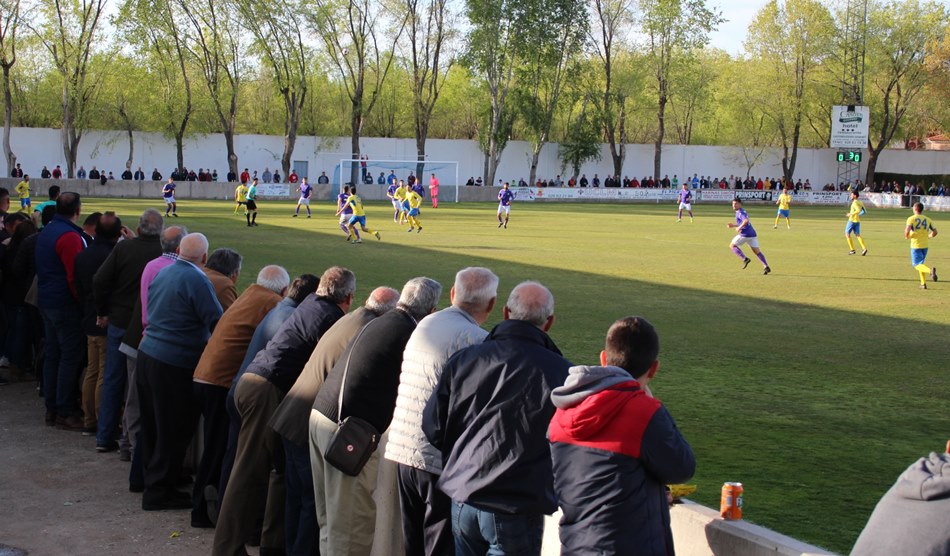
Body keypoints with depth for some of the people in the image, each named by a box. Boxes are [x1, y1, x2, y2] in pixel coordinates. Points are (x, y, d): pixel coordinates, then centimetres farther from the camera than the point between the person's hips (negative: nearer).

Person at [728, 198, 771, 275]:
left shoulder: (740, 212, -8)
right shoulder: (742, 211, 22)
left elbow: (746, 221, -26)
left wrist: (739, 228, -18)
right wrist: (733, 225, 27)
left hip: (745, 234, -9)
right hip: (752, 234, 9)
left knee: (732, 245, 7)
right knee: (757, 251, 8)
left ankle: (745, 259, -8)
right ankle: (766, 267, -3)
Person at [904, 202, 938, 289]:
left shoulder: (911, 219, -8)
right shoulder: (928, 219, 6)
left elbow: (907, 229, -23)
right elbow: (935, 232, 4)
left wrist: (907, 236, -2)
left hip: (915, 245, -5)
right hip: (925, 245, 5)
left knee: (917, 265, -4)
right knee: (920, 263, 21)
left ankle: (930, 270, -33)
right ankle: (923, 284, 16)